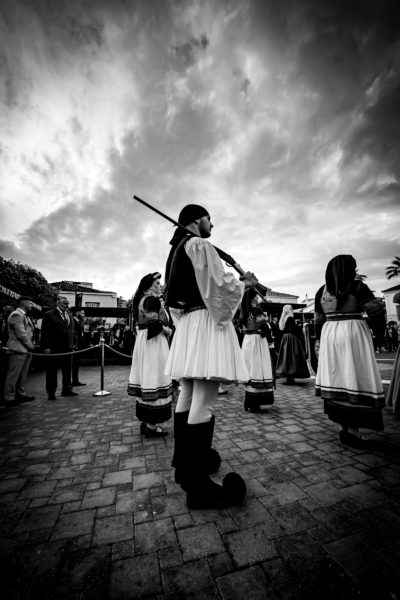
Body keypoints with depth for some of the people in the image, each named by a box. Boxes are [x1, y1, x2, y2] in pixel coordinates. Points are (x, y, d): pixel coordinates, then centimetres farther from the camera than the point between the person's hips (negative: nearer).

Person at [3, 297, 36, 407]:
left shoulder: (24, 316, 19)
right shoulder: (16, 315, -12)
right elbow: (21, 334, -18)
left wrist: (32, 344, 7)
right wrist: (31, 346, -10)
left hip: (25, 350, 10)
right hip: (18, 350, -10)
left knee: (23, 374, 14)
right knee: (13, 374, -3)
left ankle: (20, 394, 23)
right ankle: (9, 397, 5)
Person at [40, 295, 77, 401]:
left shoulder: (69, 315, 14)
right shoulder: (49, 315, -5)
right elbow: (45, 332, -8)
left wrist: (73, 344, 10)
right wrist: (46, 347, -13)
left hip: (68, 348, 6)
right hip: (54, 349, -6)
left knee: (67, 370, 13)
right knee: (52, 371, 5)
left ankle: (67, 389, 25)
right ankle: (51, 392, 17)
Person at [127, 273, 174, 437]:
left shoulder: (141, 300, 16)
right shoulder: (151, 299, -13)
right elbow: (153, 322, -25)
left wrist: (165, 328, 10)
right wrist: (168, 331, -9)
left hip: (144, 339, 10)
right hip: (153, 341, -10)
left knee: (146, 377, 13)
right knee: (154, 378, -5)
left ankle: (146, 422, 23)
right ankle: (151, 426, 4)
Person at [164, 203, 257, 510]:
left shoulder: (177, 249, 21)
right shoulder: (199, 244, -7)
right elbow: (220, 285, -14)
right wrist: (245, 282, 4)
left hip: (187, 323, 10)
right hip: (207, 322, -10)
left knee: (188, 398, 14)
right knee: (204, 403, -7)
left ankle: (184, 466, 29)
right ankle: (198, 486, 4)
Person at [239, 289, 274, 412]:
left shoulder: (244, 312, 9)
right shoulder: (256, 310, -12)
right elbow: (264, 327, -13)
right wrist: (269, 339, 1)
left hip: (247, 341, 7)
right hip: (257, 341, -7)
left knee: (249, 369, 13)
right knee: (257, 370, -3)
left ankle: (248, 402, 23)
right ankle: (255, 404, 2)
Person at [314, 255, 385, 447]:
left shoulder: (322, 291, 7)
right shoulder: (357, 286, -6)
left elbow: (319, 321, 9)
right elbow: (376, 312, -6)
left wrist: (323, 340, 18)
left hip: (329, 335, 5)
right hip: (353, 334, -4)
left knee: (337, 377, 9)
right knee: (355, 375, 0)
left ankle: (343, 427, 17)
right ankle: (353, 429, 1)